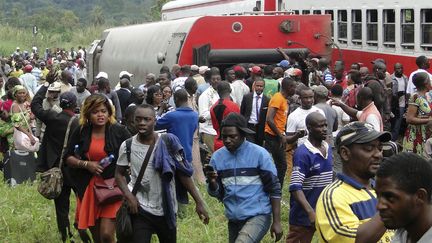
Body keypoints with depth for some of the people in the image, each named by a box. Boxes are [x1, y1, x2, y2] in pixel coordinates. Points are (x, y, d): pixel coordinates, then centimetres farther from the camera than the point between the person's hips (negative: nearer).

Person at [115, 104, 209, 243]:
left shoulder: (168, 142, -10)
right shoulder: (127, 146, -7)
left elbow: (183, 174, -5)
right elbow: (119, 174, 5)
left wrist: (198, 201, -8)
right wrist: (129, 196, -12)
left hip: (166, 209, 1)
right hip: (141, 209, -1)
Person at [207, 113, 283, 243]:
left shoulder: (259, 154, -9)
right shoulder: (217, 157, 2)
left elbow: (274, 189, -6)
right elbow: (217, 193, 7)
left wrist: (276, 222, -9)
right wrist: (212, 182, -16)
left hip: (258, 216, -6)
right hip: (234, 220, 6)